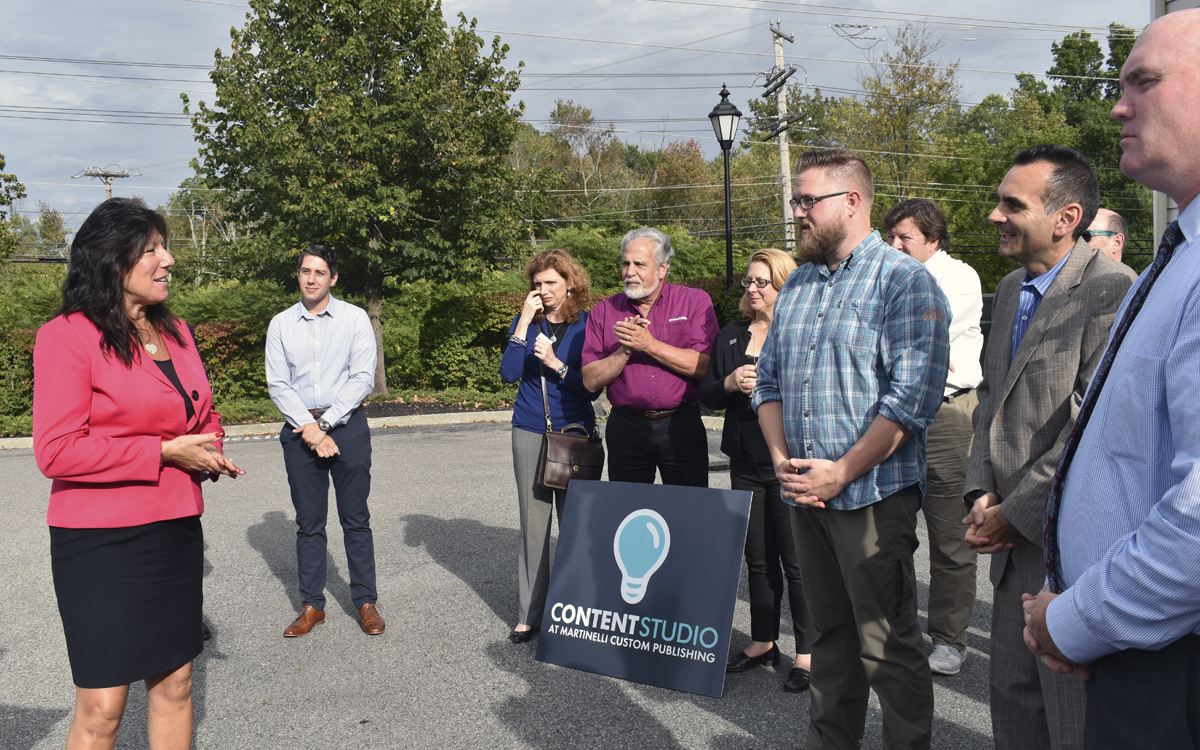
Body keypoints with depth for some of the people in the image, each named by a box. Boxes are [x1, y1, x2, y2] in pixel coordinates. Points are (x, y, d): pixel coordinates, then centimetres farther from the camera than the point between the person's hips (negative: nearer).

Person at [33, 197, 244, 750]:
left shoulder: (175, 331, 11)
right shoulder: (67, 336, -11)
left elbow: (203, 414, 25)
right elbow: (56, 451, -17)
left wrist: (208, 453, 4)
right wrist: (164, 453, -18)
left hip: (177, 532, 7)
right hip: (101, 543, -7)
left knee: (174, 686, 15)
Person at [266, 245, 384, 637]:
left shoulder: (354, 318, 1)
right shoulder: (281, 324, 7)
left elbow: (363, 378, -5)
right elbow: (277, 384, 2)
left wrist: (326, 422, -11)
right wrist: (309, 427, -10)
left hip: (347, 424, -2)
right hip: (300, 427, 2)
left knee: (356, 518, 2)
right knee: (308, 522, 7)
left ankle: (366, 602, 11)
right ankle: (312, 605, 16)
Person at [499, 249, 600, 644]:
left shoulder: (587, 325, -1)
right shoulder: (525, 322, 6)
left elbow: (592, 387, -4)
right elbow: (508, 374, -6)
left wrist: (556, 364, -16)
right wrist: (524, 324, -11)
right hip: (530, 433, 2)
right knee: (533, 524, 5)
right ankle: (530, 614, 13)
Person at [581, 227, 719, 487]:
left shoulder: (695, 301, 0)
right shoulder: (604, 311, 6)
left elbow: (707, 367, -12)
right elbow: (591, 381, 0)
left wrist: (649, 344, -14)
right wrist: (626, 350, -14)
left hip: (682, 427, -1)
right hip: (625, 429, 2)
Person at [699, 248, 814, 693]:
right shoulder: (731, 336, 12)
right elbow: (707, 395, 10)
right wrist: (730, 383, -8)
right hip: (746, 462, 5)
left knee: (796, 560, 1)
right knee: (758, 558, 15)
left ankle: (808, 652, 14)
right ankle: (763, 642, 29)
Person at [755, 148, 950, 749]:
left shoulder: (904, 280, -9)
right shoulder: (797, 283, 14)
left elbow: (912, 395, -17)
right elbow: (769, 378, 15)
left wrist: (840, 473, -18)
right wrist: (781, 457, -1)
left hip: (872, 494, -6)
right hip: (804, 491, 7)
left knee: (887, 644, 2)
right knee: (829, 630, 17)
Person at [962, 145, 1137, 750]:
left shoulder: (1112, 290, -16)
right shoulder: (1011, 288, 12)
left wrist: (1014, 514, -15)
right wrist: (982, 492, 4)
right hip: (1014, 539, 8)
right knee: (1014, 695, 18)